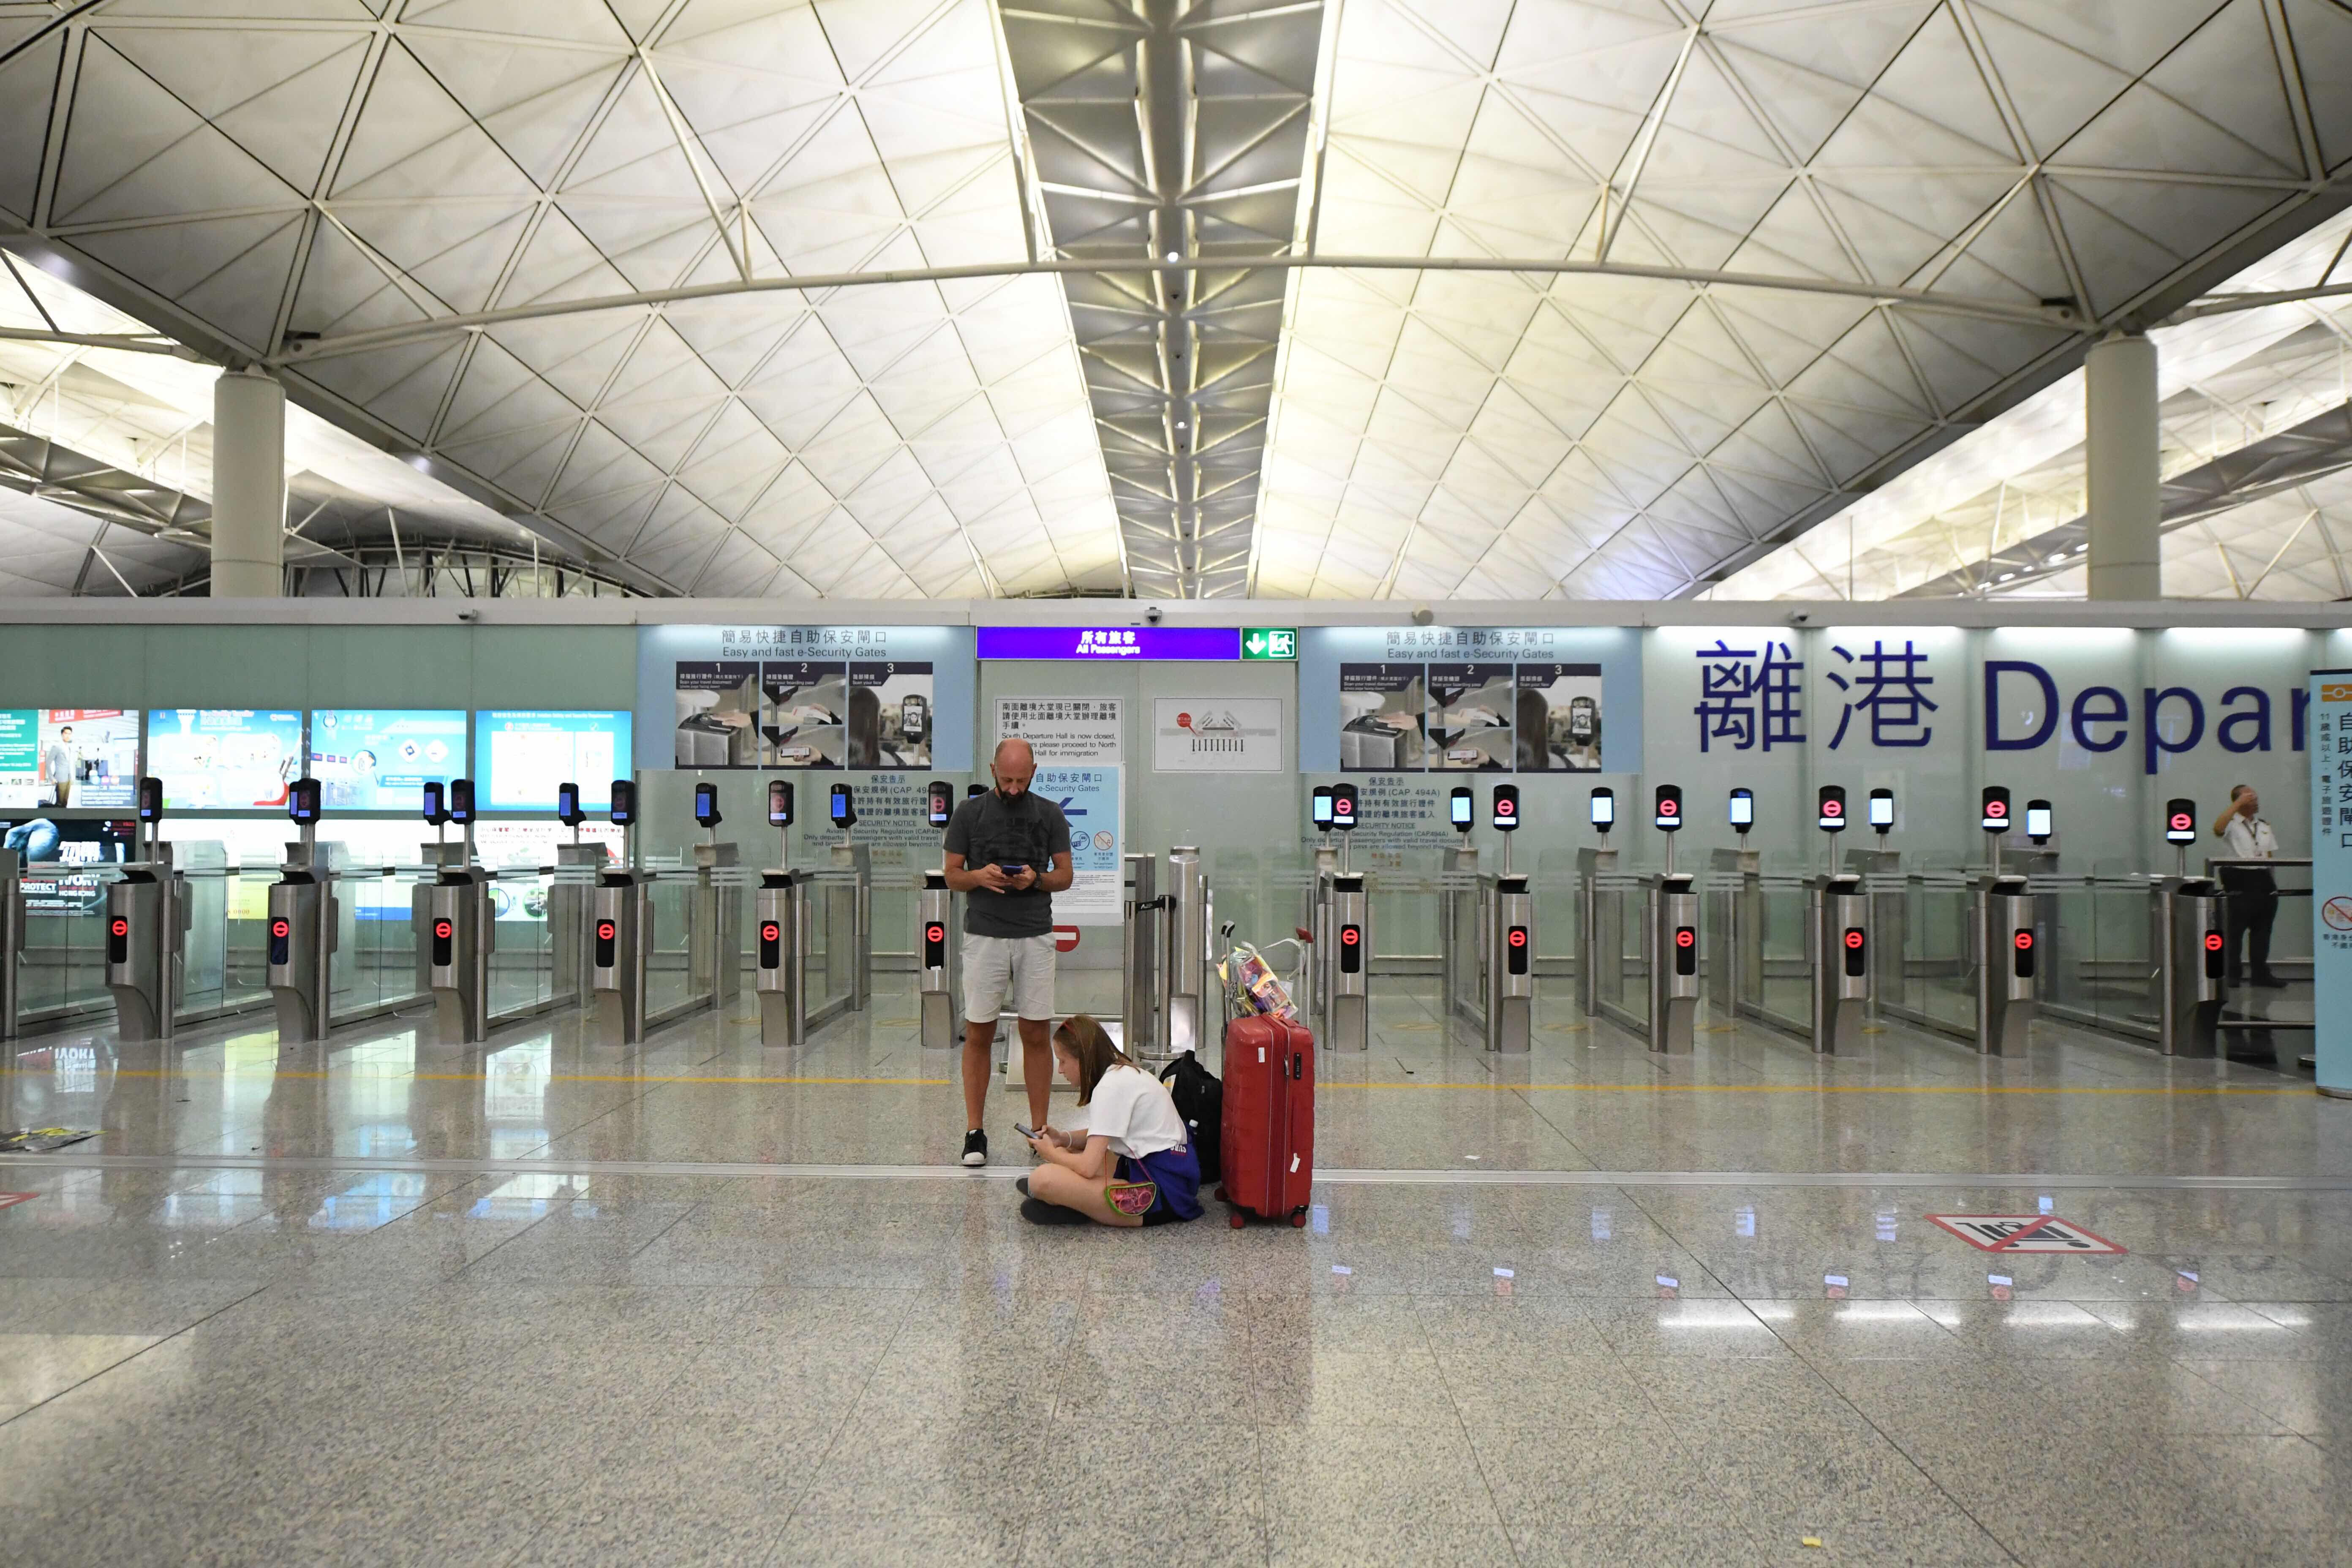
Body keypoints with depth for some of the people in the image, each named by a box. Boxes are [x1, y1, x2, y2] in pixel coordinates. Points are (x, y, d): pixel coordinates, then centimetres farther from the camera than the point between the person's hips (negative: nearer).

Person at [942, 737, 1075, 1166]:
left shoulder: (1051, 815, 5)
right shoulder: (969, 813, 2)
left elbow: (1065, 875, 7)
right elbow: (952, 875, 5)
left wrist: (1036, 879, -14)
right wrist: (980, 877, -17)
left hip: (1036, 937, 1)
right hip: (984, 936, -1)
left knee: (1036, 1035, 4)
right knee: (979, 1034, 2)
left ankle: (1039, 1130, 13)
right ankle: (974, 1131, 11)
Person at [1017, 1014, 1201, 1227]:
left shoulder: (1111, 1086, -17)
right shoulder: (1123, 1072, 12)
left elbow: (1087, 1167, -19)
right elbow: (1103, 1135, 27)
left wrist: (1051, 1153, 0)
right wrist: (1064, 1139, 10)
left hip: (1161, 1191, -11)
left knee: (1044, 1179, -25)